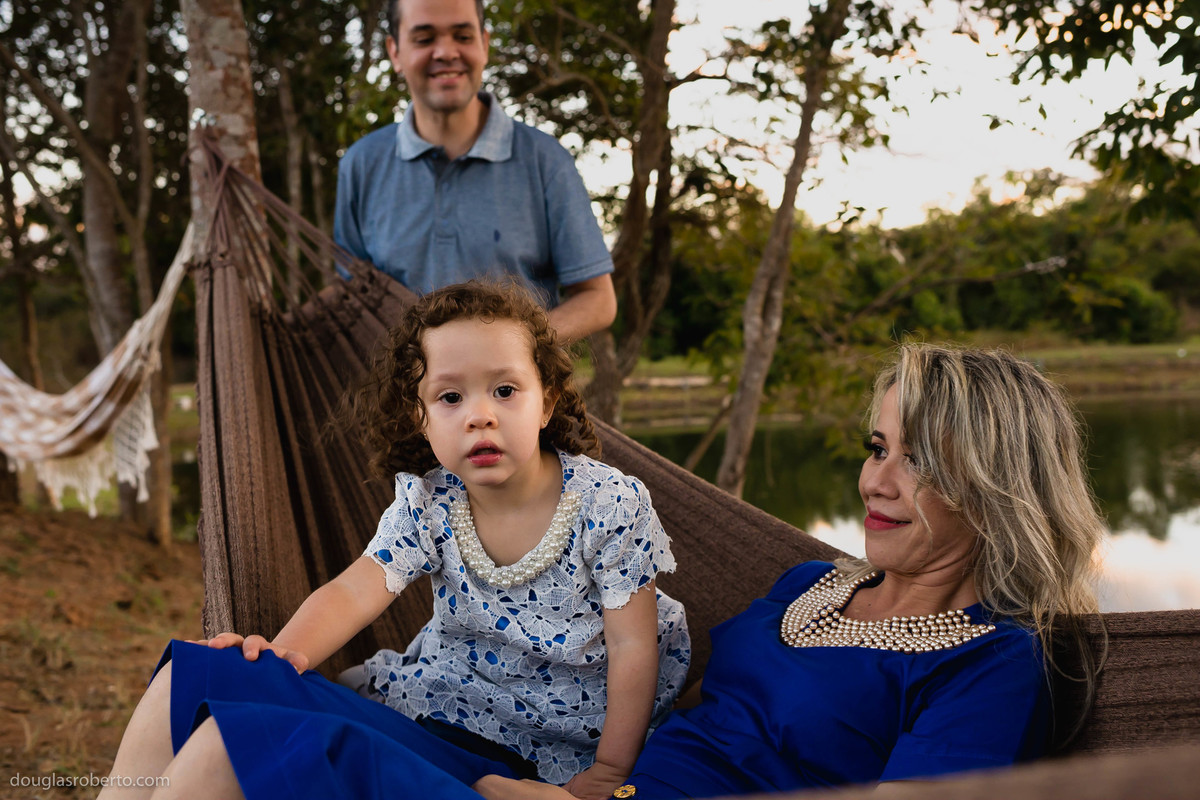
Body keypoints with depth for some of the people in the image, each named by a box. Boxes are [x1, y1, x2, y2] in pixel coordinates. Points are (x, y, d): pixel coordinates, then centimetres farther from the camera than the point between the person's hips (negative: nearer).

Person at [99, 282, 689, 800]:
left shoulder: (609, 503, -11)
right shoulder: (429, 501, 2)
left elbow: (632, 645, -7)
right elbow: (355, 591, -7)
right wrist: (284, 652, -26)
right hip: (417, 709, 6)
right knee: (196, 676, -11)